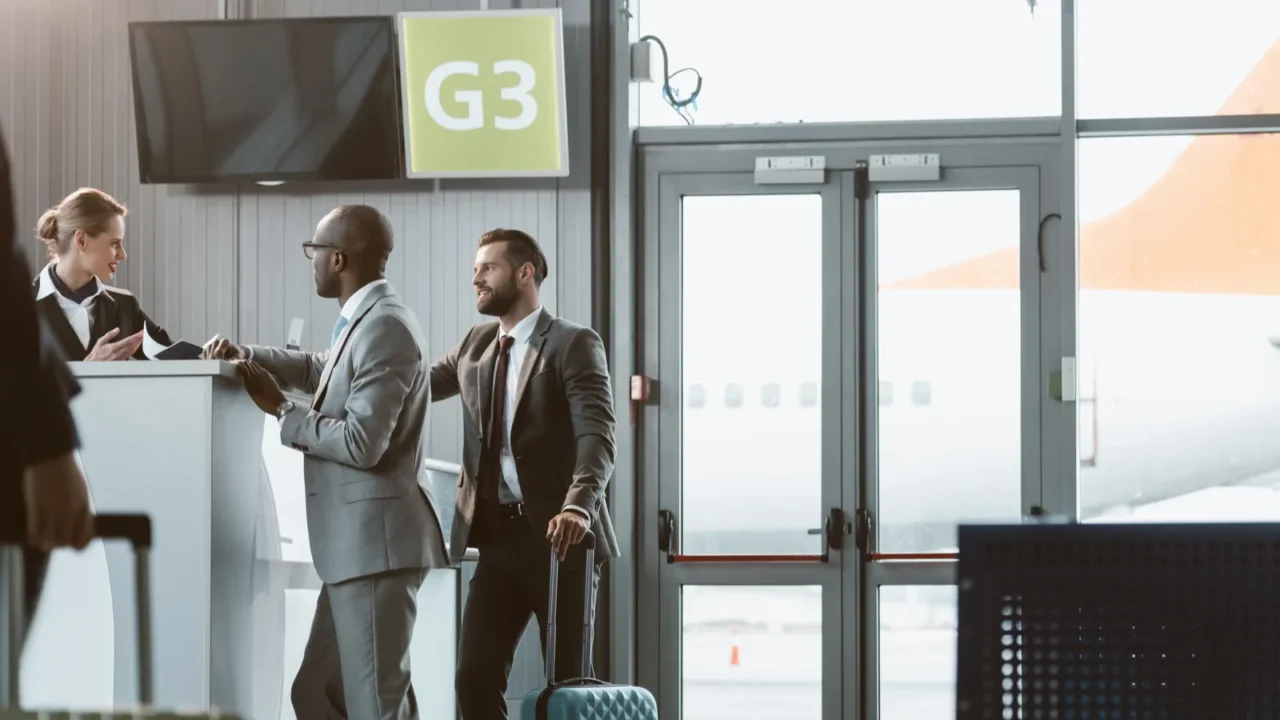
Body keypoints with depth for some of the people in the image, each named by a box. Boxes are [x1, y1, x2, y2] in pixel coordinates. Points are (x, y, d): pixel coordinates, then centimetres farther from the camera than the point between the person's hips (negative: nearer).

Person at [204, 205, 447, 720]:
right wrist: (245, 356, 19)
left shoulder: (384, 328, -17)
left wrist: (280, 410, -10)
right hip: (357, 544, 11)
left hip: (376, 542, -11)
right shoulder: (365, 322, 14)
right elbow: (322, 371, 34)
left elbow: (362, 442, -23)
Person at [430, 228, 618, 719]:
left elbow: (598, 434, -17)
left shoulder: (573, 344, -6)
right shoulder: (476, 345, 15)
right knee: (475, 677, 0)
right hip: (498, 536, 6)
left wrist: (578, 505, -34)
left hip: (556, 534, -6)